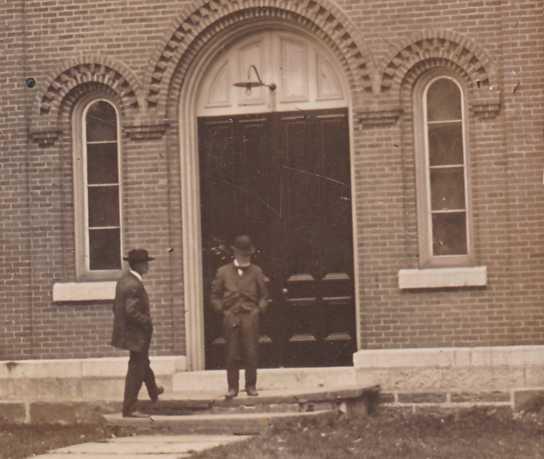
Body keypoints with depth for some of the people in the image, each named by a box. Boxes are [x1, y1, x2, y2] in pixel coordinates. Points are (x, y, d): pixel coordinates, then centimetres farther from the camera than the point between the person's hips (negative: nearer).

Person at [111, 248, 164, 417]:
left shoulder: (124, 280, 5)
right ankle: (129, 409, 6)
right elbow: (131, 312, -30)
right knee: (135, 371, 0)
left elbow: (117, 306, 12)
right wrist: (147, 322, -18)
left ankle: (154, 392, 50)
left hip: (125, 330, 10)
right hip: (136, 334, -10)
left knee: (143, 363, 29)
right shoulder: (134, 285, -26)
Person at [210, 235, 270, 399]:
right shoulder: (223, 272, 7)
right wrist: (222, 310, -1)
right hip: (231, 318, 0)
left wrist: (259, 310, -1)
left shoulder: (256, 272, 8)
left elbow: (264, 296, 13)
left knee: (251, 354, -1)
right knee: (231, 355, -1)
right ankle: (232, 387, 6)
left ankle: (251, 386, 10)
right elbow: (215, 295, 10)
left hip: (250, 318, 0)